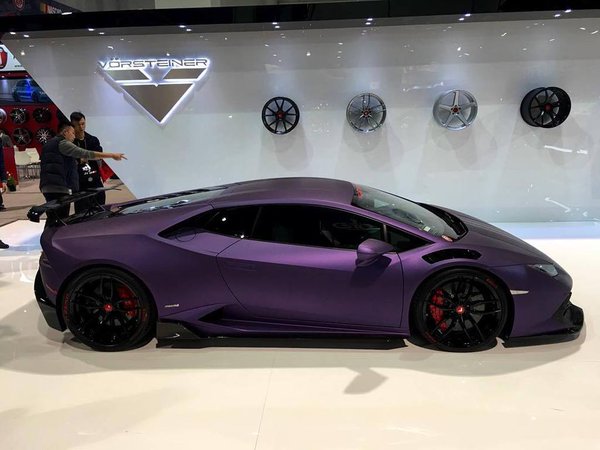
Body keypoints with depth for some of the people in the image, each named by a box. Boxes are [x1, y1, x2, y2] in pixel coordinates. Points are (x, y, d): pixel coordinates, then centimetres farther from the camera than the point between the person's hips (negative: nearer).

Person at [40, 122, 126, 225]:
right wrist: (112, 155, -15)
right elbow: (86, 154, -14)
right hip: (59, 187, -10)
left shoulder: (49, 144, 26)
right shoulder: (63, 143, -5)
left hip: (47, 186, 10)